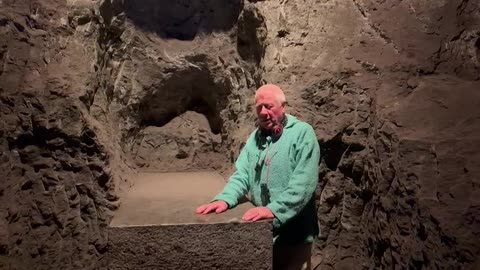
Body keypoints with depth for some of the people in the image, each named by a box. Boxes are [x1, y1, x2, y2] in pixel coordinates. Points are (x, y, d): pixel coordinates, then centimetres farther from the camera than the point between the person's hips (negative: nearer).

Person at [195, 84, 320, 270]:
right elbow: (242, 174, 2)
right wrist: (224, 199, -17)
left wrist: (274, 209, -30)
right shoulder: (255, 137, 8)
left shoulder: (303, 133, -10)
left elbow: (304, 182, -20)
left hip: (293, 234, -5)